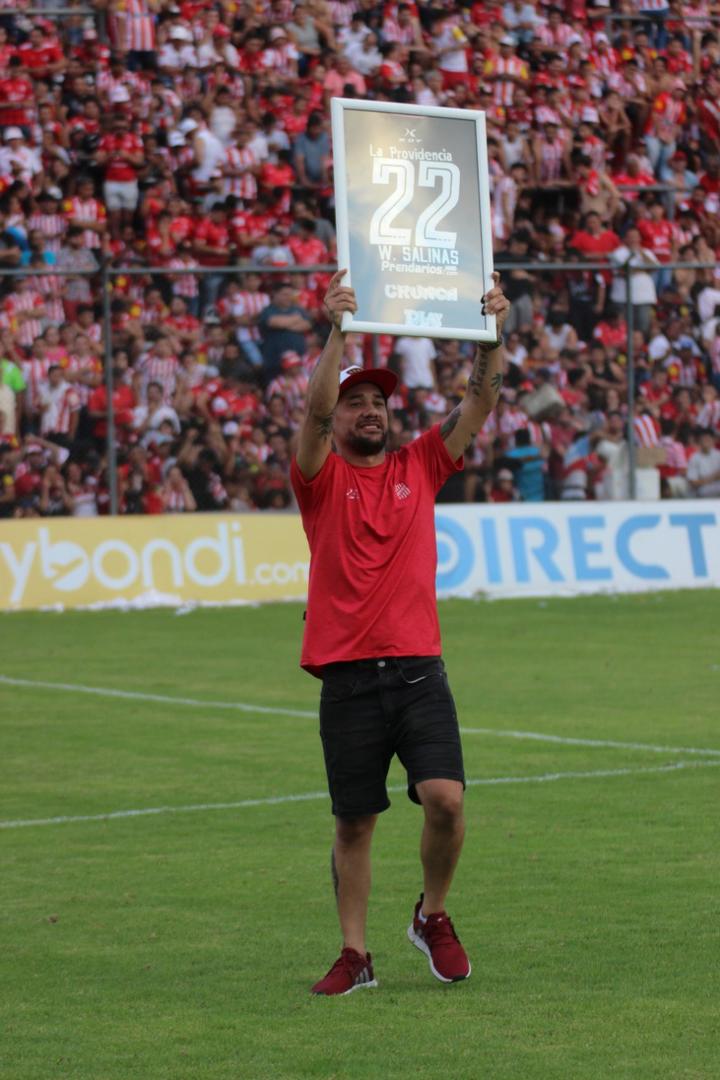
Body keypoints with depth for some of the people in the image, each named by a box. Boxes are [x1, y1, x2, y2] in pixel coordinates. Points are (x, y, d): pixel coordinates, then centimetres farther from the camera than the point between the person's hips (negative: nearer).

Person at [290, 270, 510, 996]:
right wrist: (337, 330, -24)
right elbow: (314, 407, -13)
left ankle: (433, 916, 11)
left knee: (445, 798, -13)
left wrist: (491, 332, -8)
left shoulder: (419, 467, 12)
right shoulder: (321, 478, 5)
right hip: (347, 680, -1)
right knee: (354, 824, 5)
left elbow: (480, 403, 5)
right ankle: (355, 955, 15)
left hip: (418, 672, 1)